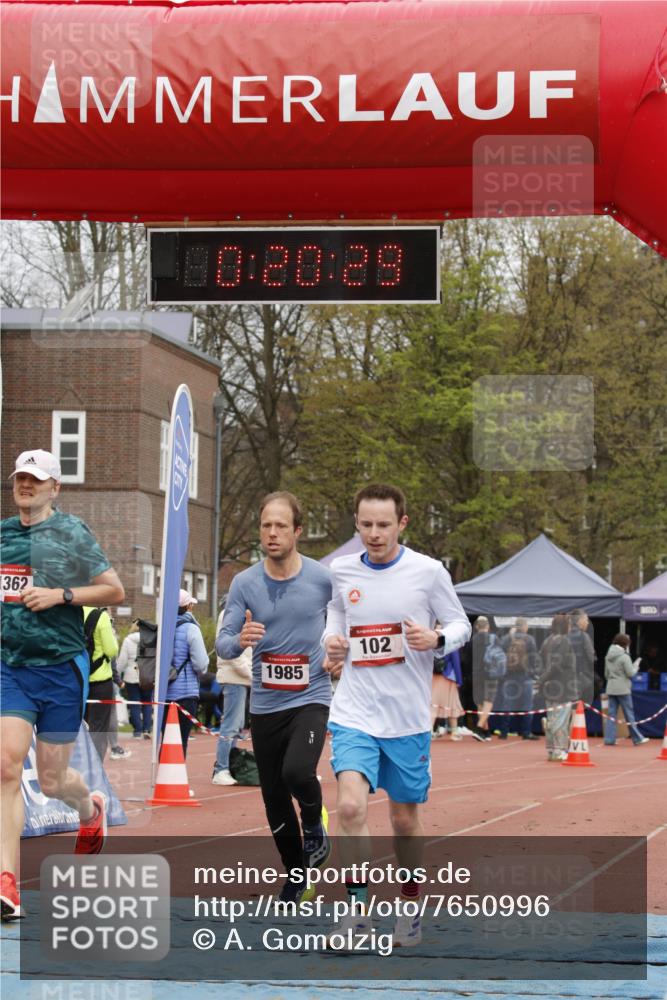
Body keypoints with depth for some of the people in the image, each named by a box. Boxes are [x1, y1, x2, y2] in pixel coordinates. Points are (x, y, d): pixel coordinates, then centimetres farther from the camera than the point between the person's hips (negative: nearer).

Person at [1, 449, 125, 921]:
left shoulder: (72, 532, -3)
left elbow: (115, 590, -4)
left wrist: (61, 594, -15)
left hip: (62, 667, -3)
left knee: (52, 780, 5)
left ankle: (91, 807, 44)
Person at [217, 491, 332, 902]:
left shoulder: (323, 579, -6)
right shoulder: (245, 583, -3)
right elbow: (223, 643, -7)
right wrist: (239, 640, -28)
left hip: (310, 698, -3)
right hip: (264, 704, 3)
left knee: (297, 772, -28)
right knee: (274, 799, 8)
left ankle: (314, 826, 4)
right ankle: (296, 874, 29)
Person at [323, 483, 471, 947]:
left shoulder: (428, 572, -6)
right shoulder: (342, 571, 2)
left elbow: (461, 624, 3)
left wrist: (436, 639, -18)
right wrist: (333, 640, 2)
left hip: (408, 717, -1)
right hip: (354, 713, 1)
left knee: (405, 818, 10)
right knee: (352, 805, -19)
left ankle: (410, 907, 30)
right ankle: (357, 906, -6)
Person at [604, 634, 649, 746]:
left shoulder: (608, 656, 8)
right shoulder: (624, 657, -13)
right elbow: (630, 673, -13)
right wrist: (635, 667, 5)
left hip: (611, 689, 6)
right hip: (623, 689, -6)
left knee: (612, 714, 6)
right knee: (629, 713, 1)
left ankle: (609, 739, 1)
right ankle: (637, 738, 7)